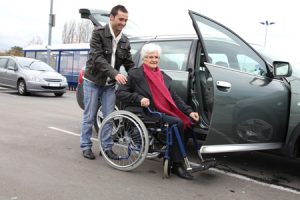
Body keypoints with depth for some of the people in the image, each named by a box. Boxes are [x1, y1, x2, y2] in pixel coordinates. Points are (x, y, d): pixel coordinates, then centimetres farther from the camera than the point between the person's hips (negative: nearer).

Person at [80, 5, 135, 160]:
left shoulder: (125, 41, 3)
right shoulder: (98, 33, -13)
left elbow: (129, 64, 6)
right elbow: (97, 57, -24)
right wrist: (115, 73, -36)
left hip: (110, 84, 5)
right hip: (93, 82, -4)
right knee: (89, 117, 3)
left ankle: (107, 147, 17)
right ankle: (86, 146, 16)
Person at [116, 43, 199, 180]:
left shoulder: (163, 76, 21)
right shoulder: (135, 74, 3)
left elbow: (175, 98, 17)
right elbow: (120, 93, -4)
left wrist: (189, 111, 3)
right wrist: (139, 98, -19)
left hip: (167, 112, 6)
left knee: (188, 121, -19)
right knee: (177, 123, -26)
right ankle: (177, 166, -16)